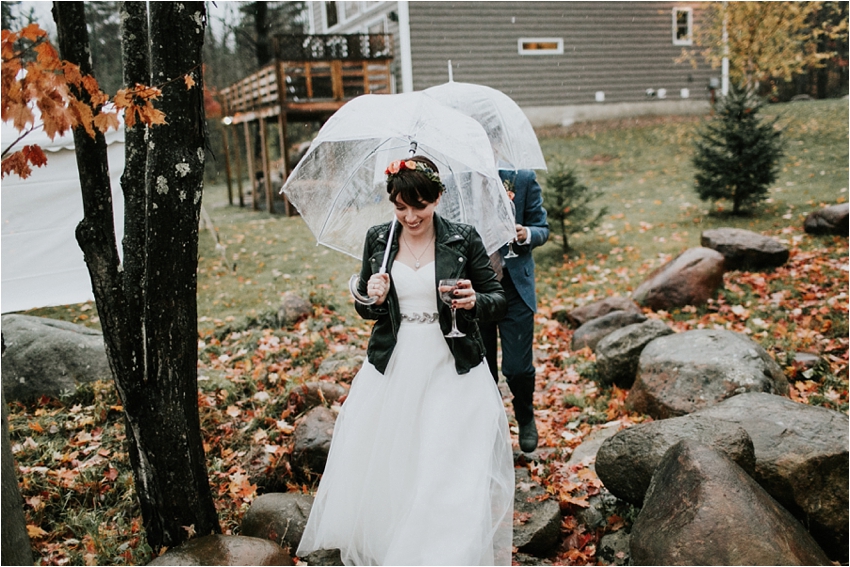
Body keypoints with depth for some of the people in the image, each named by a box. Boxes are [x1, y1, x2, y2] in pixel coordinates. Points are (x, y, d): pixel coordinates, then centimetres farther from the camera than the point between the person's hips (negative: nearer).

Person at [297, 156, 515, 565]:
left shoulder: (464, 239, -5)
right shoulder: (377, 239, 2)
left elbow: (499, 300, -1)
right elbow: (364, 308, 11)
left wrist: (474, 302, -22)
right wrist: (374, 299, -12)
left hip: (451, 374, -2)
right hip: (392, 370, 3)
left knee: (453, 478, -2)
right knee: (382, 470, 10)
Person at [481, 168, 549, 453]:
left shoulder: (522, 178, -3)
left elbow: (542, 229, 1)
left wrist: (526, 234, -22)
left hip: (514, 286, -1)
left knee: (517, 368, -3)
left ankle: (525, 419, 28)